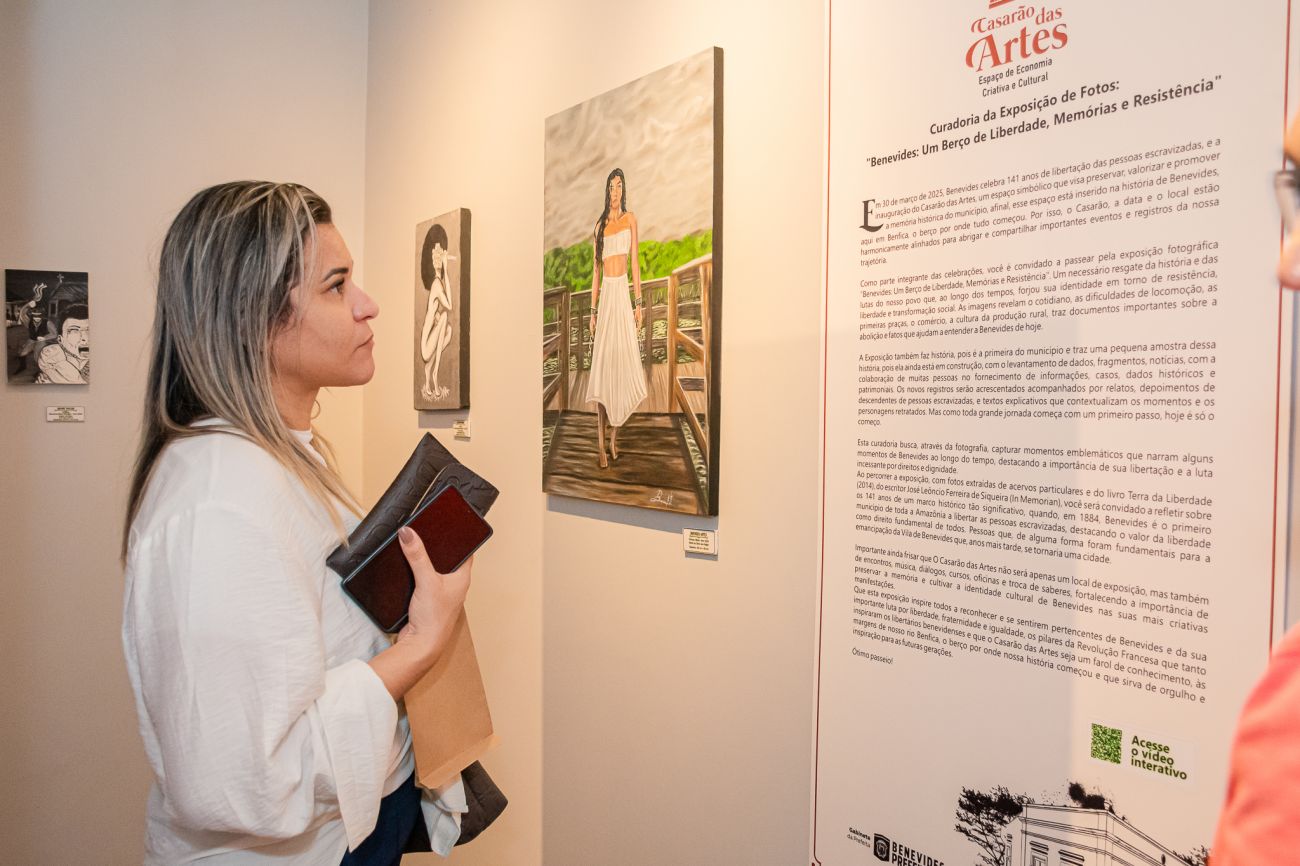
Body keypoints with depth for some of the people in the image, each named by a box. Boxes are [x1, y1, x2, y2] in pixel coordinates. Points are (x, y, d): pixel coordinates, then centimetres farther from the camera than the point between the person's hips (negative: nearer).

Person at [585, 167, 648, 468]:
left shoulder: (630, 219, 6)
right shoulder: (600, 225, 14)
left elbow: (635, 261, 2)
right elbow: (595, 269, 13)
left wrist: (639, 302, -4)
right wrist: (593, 310, 8)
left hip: (623, 292, -2)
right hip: (605, 295, 2)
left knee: (621, 362, 0)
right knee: (601, 365, -3)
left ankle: (614, 437, 10)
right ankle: (601, 444, -1)